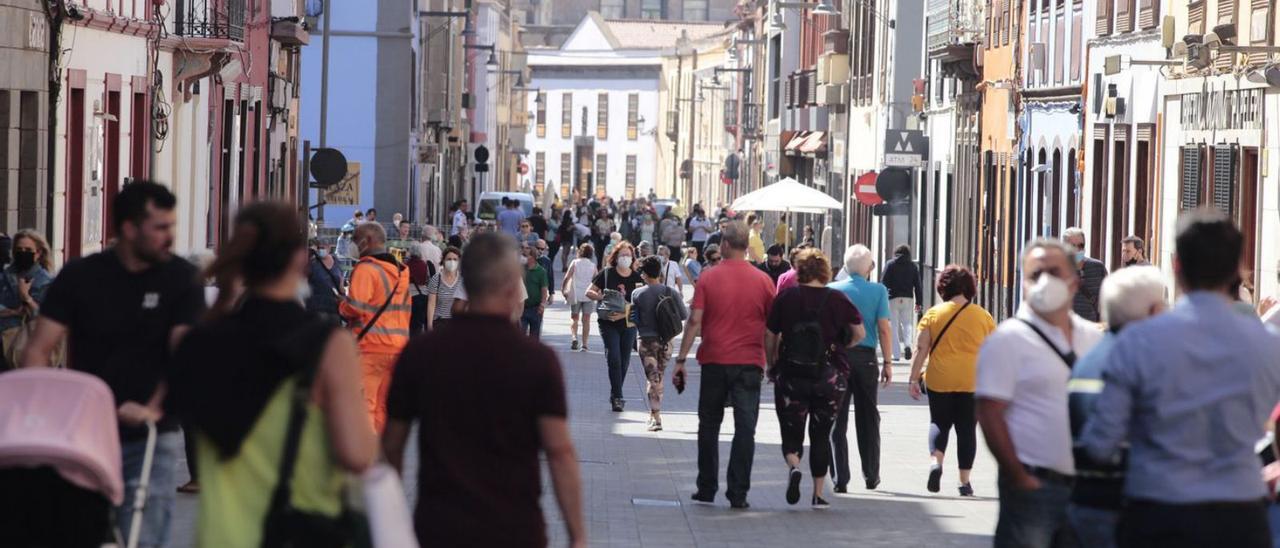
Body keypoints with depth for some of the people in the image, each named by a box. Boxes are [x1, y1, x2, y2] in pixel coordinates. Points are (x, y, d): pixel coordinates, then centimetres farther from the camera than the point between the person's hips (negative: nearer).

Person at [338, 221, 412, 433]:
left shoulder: (366, 268, -11)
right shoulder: (400, 270, 14)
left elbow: (355, 307, -18)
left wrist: (341, 307, 2)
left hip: (370, 347, -8)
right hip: (397, 347, 8)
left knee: (363, 405, -9)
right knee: (384, 406, 13)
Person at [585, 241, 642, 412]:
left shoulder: (637, 278, 2)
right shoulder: (607, 273, -1)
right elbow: (589, 292, 1)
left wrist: (624, 314, -19)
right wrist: (603, 297, -18)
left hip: (628, 323, 3)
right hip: (608, 323, -3)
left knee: (624, 361, 8)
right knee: (614, 358, -14)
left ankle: (615, 396, 24)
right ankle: (617, 397, -12)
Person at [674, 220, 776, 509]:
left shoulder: (709, 277, -3)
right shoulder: (762, 280, -1)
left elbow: (695, 320, -7)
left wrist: (681, 358, -2)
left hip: (714, 361, 0)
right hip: (749, 363, 0)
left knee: (709, 426, 14)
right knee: (745, 428, 1)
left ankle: (707, 488, 17)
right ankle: (738, 493, -4)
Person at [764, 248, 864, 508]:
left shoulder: (786, 297, -2)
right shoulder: (837, 299, -1)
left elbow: (770, 337, 0)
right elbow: (860, 333, 0)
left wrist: (772, 366, 13)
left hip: (791, 376, -1)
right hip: (830, 377, 1)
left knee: (791, 434, 8)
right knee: (821, 435, 12)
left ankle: (793, 466, -23)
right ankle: (818, 494, 10)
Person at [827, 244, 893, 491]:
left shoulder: (832, 290, 3)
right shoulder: (878, 291, 0)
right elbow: (883, 328, -5)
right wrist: (888, 362, -1)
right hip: (866, 356, 0)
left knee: (837, 420, 3)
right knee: (868, 419, 13)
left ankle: (840, 478, -2)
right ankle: (871, 475, 19)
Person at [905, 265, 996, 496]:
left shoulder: (933, 314, 0)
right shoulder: (983, 316, 3)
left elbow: (921, 349, -3)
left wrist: (914, 378, 0)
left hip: (939, 380, 0)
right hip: (973, 381, 0)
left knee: (939, 423, 14)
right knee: (967, 429, 7)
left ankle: (935, 461, -11)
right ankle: (965, 482, 7)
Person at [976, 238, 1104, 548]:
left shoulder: (1093, 338, 12)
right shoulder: (1008, 340, -6)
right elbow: (989, 415, -12)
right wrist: (1021, 481, -16)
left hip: (1086, 486, 6)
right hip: (1034, 485, -6)